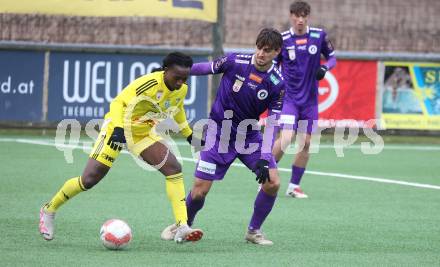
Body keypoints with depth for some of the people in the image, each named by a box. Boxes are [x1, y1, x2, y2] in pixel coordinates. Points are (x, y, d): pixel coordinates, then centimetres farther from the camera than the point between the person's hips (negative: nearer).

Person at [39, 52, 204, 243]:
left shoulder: (181, 89, -6)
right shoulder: (149, 84, -30)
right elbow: (119, 103, -28)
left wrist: (188, 134, 22)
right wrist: (118, 128, -42)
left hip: (143, 134, 7)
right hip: (118, 129, -6)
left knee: (174, 169, -13)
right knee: (89, 180, -8)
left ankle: (182, 229, -15)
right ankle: (49, 210, 16)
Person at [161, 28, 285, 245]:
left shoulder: (277, 84, -12)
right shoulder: (235, 62, -16)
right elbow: (206, 68, 1)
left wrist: (264, 158, -20)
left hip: (250, 136, 2)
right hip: (219, 133, -2)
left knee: (272, 182, -12)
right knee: (199, 190, -6)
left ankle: (254, 231, 8)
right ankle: (183, 225, 24)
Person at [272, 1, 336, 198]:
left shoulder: (319, 36, -1)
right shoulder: (282, 39, -5)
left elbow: (331, 57, 10)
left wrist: (325, 67, -12)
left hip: (310, 99, 3)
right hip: (288, 97, -3)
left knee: (305, 143, 3)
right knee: (286, 138, -18)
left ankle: (294, 186, 14)